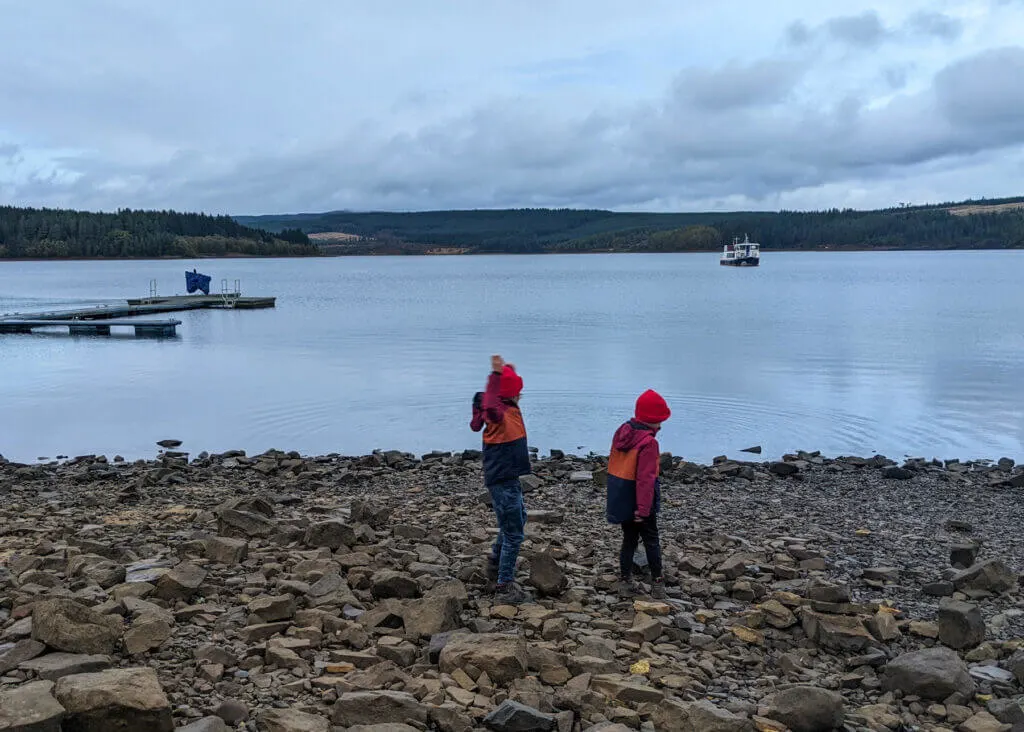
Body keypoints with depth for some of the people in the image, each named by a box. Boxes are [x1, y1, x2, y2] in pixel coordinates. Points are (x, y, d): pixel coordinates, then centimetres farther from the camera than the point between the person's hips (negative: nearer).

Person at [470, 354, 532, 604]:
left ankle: (495, 565, 44)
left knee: (517, 519, 31)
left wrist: (507, 372, 32)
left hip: (507, 478, 11)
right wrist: (497, 374, -52)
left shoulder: (507, 410, 4)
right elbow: (490, 408, -51)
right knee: (514, 533, -2)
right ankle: (504, 588, 6)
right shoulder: (501, 414, -25)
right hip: (503, 481, -11)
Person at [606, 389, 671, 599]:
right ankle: (657, 584, 16)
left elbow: (613, 464, 12)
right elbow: (646, 479, -24)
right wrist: (643, 509, -22)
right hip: (639, 502, -7)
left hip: (620, 500, 7)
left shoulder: (622, 432, 2)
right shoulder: (648, 443, -22)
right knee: (651, 541, 9)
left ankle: (625, 582, 20)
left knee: (629, 539, 16)